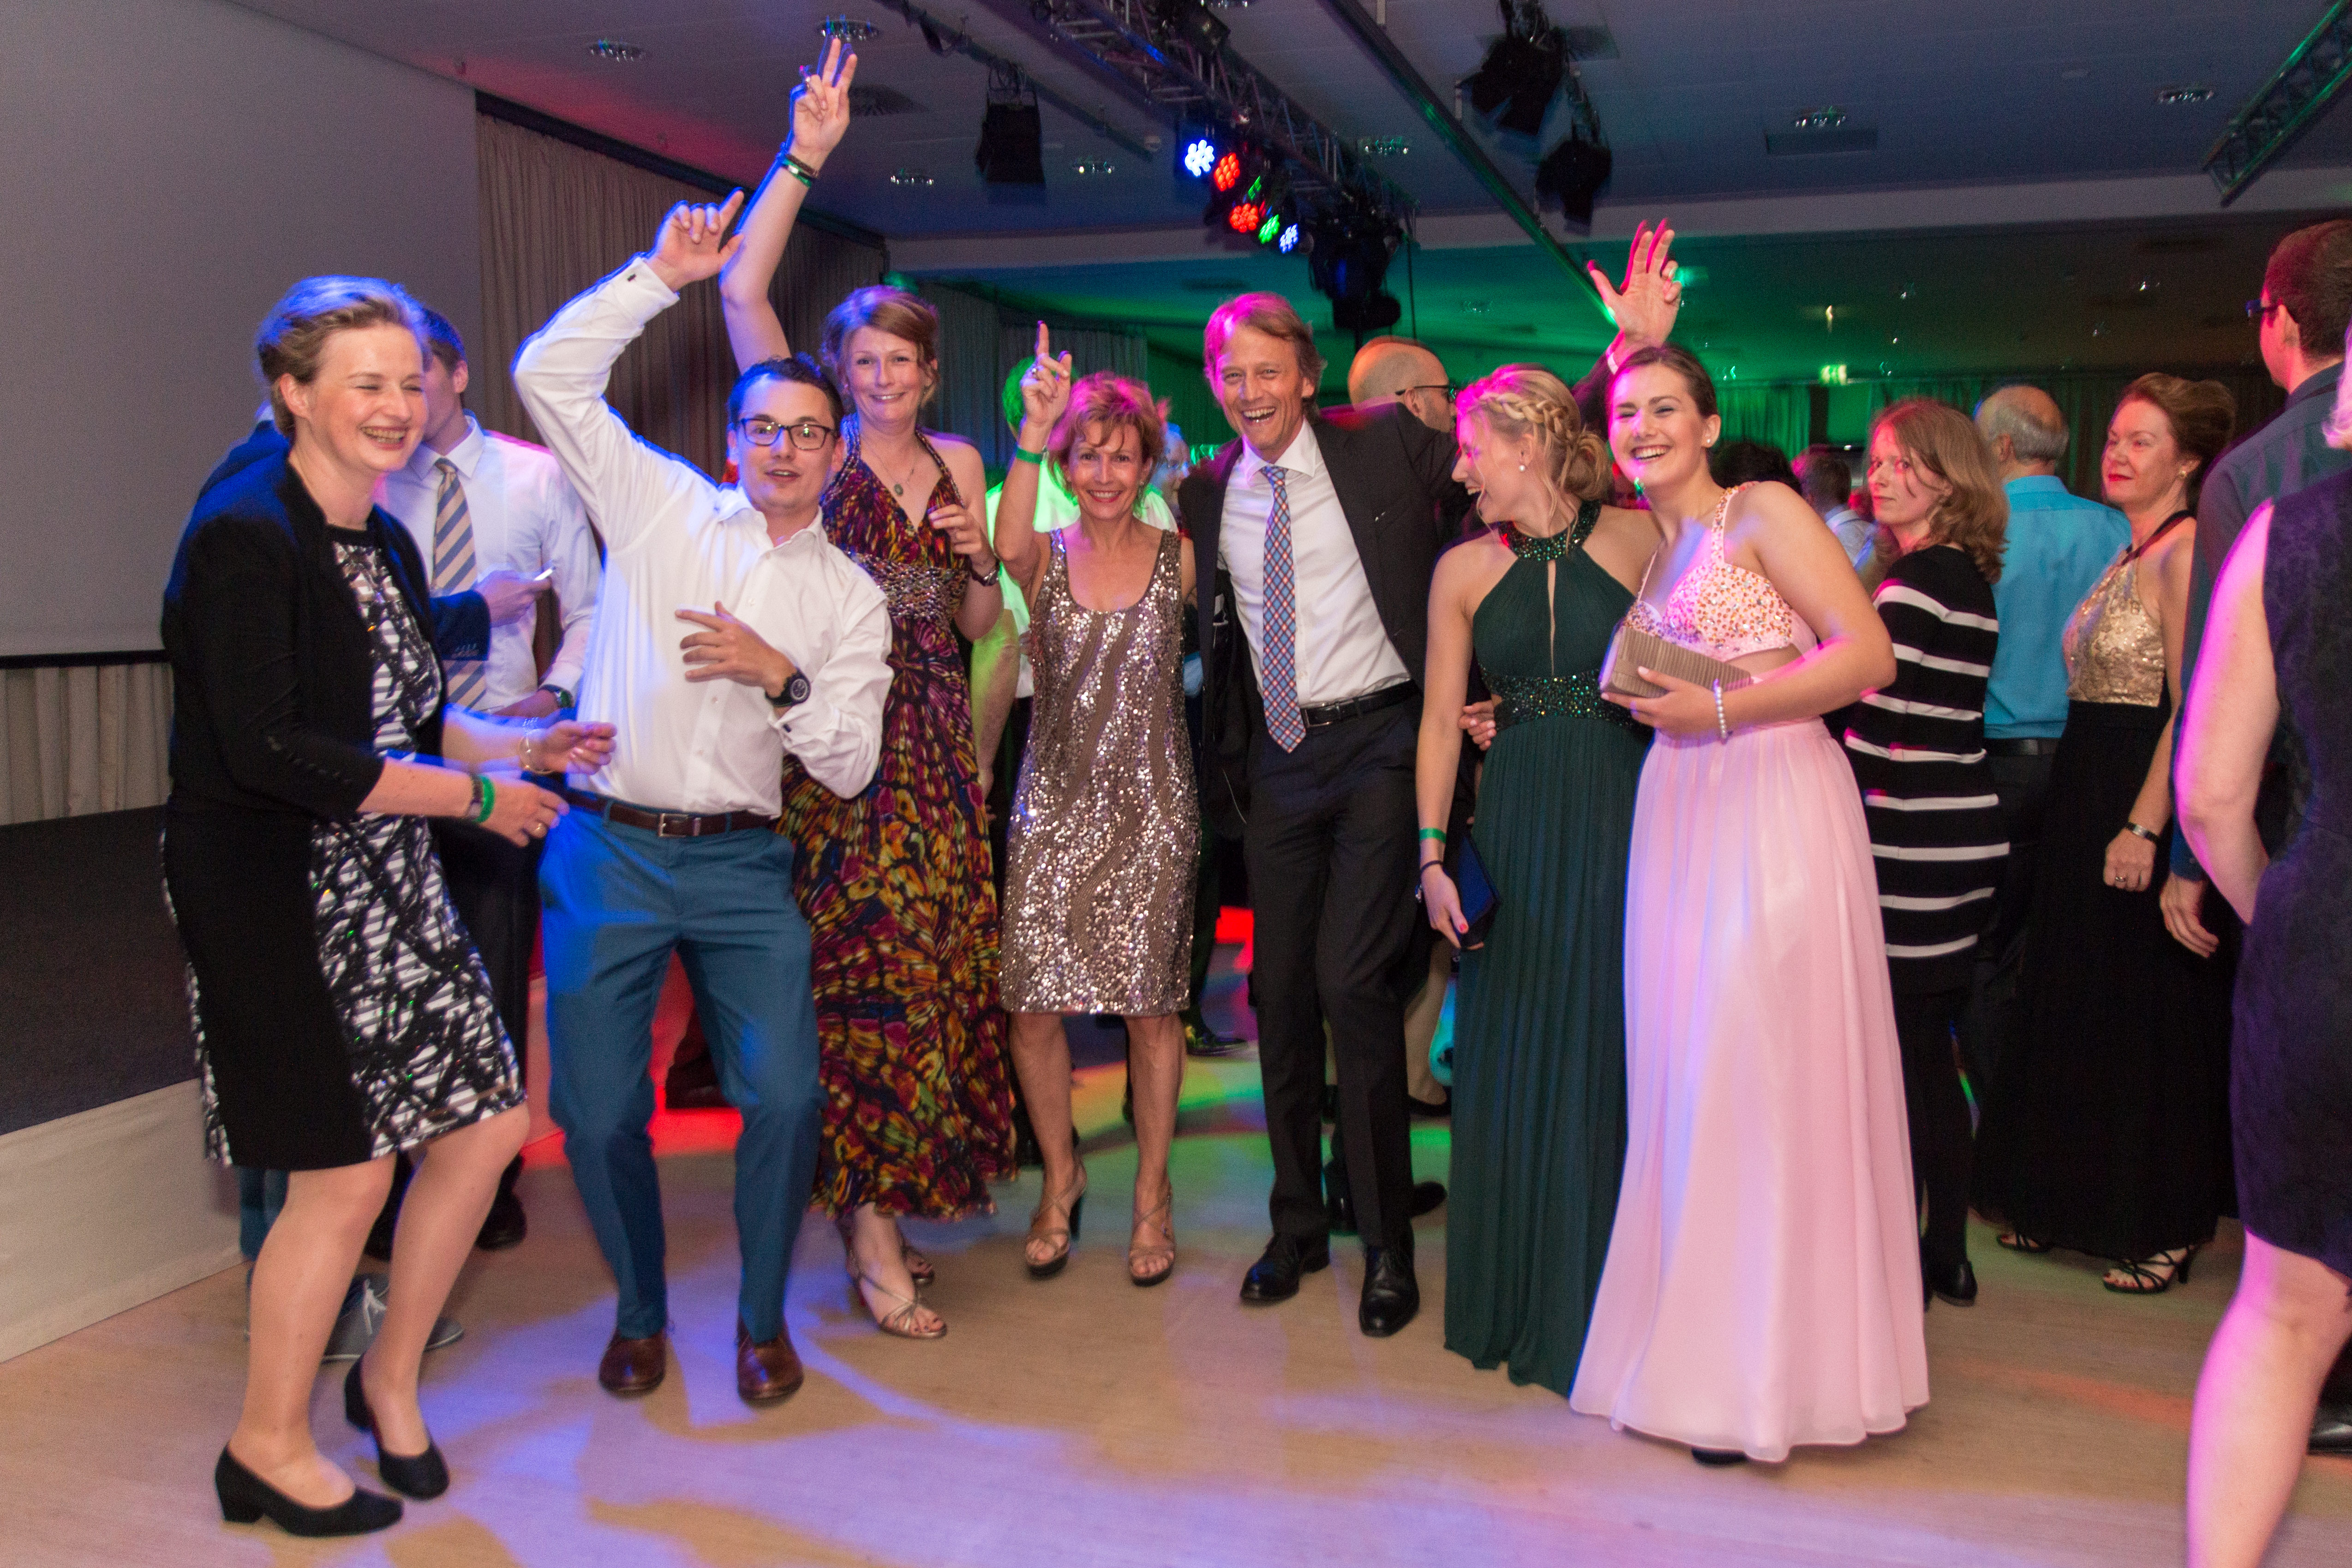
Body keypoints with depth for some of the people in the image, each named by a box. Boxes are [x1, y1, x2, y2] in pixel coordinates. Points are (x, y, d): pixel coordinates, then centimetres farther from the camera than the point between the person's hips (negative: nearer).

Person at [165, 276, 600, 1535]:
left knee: (488, 1122, 8)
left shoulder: (386, 547, 11)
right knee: (347, 1170, -3)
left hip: (385, 882, 9)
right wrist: (472, 795, -19)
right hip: (276, 897, -8)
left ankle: (391, 1379, 29)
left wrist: (516, 744, 6)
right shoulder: (245, 536, -15)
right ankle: (268, 1449, 20)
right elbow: (267, 750, -23)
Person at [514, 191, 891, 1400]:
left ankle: (761, 1317, 18)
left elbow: (851, 768, 3)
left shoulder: (850, 597, 9)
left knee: (783, 1096, -6)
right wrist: (660, 278, -2)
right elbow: (549, 376, -1)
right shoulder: (658, 505, 7)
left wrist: (782, 676, -12)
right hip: (606, 851, 0)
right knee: (597, 1110, 2)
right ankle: (640, 1310, 27)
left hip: (742, 863, 1)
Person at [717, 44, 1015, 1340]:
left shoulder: (958, 464, 14)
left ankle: (886, 1189, 22)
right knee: (862, 971, -5)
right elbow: (741, 290, -10)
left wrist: (980, 562, -3)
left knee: (936, 965, 6)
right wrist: (803, 161, -12)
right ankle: (872, 1230, 5)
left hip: (936, 747, 5)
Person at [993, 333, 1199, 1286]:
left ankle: (1152, 1195, 21)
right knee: (1032, 1005, -1)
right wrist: (1032, 435, -31)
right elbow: (1006, 547, -21)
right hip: (1054, 804, 1)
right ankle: (1060, 1178, 24)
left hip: (1150, 808, -1)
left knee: (1151, 1005, 3)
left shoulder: (1179, 558, 4)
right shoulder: (1045, 555, 3)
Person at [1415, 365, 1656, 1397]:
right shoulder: (1463, 570, 7)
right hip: (1517, 828, 2)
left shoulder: (1641, 539, 1)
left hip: (1628, 819, -2)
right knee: (1518, 1060, 8)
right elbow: (1440, 719, 5)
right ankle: (1523, 1302, 25)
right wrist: (1433, 857, -1)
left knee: (1617, 1057, 3)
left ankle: (1610, 1305, 20)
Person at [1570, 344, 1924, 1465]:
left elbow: (1868, 655, -10)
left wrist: (1722, 710, -14)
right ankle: (1697, 1344, 17)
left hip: (1777, 809, -6)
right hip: (1676, 815, 6)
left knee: (1763, 1069, -5)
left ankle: (1770, 1366, 8)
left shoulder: (1764, 514, -2)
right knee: (1679, 1076, 5)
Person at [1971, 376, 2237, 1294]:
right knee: (2080, 1007, 15)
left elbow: (2194, 708, -20)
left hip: (2143, 801, -9)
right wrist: (2096, 813, 10)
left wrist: (2144, 825, -24)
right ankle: (2069, 1201, 27)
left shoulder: (2185, 552, -13)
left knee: (2149, 1019, 1)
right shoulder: (2128, 553, 15)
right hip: (2087, 798, 9)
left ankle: (2166, 1227, 15)